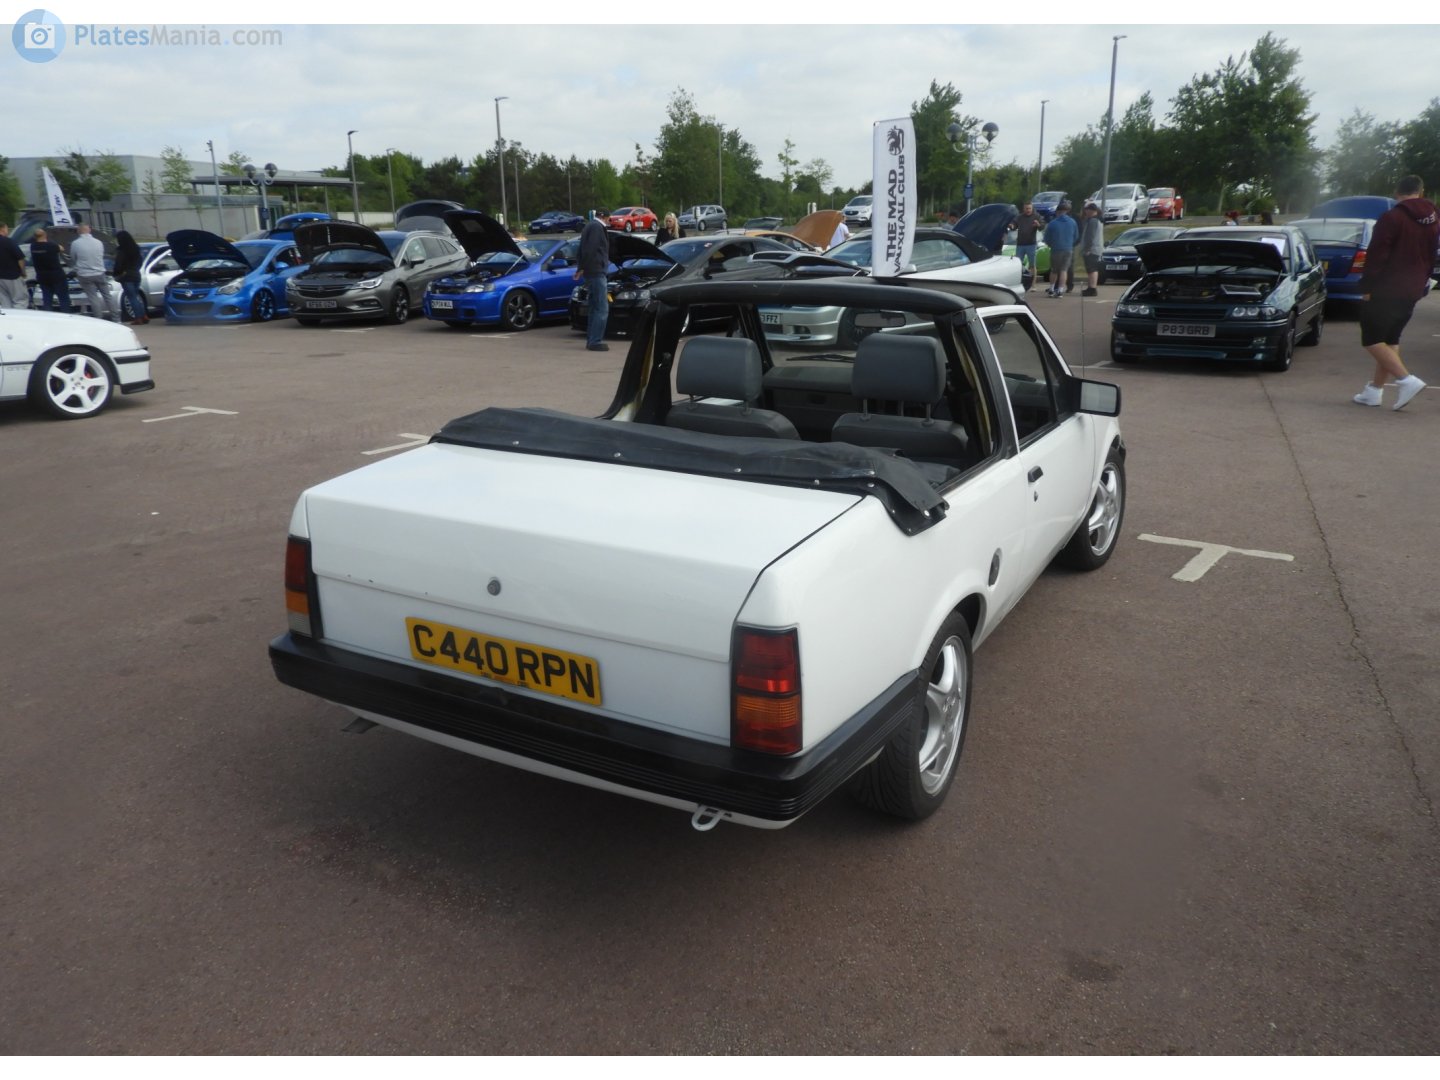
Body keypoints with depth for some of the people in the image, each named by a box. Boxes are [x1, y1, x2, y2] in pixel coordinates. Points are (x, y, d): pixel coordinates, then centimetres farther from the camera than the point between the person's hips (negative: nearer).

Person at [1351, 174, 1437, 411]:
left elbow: (1376, 255, -16)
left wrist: (1366, 287, -12)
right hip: (1411, 292, 8)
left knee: (1372, 339, -4)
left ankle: (1407, 380, -18)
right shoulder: (1433, 221, 11)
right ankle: (1375, 390, 17)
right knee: (1390, 339, 14)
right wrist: (1421, 286, 25)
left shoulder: (1391, 218, -12)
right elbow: (1431, 259, 18)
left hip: (1385, 291, -7)